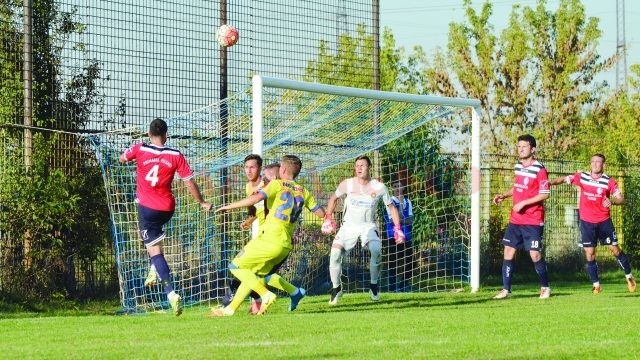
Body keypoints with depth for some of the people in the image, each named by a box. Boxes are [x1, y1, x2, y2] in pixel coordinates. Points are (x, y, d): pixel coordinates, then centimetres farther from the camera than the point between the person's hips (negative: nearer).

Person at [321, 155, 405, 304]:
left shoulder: (379, 187, -8)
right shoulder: (347, 184, -6)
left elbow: (391, 207, 5)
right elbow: (334, 198, 14)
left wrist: (397, 228, -2)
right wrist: (328, 218, 6)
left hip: (368, 226, -1)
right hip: (349, 225, 1)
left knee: (376, 250, -30)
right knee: (335, 252, -21)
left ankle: (374, 285, -9)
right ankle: (336, 287, 0)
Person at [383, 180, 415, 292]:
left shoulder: (407, 202, 14)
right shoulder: (390, 201, -2)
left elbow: (410, 220, 4)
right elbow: (393, 220, -13)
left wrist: (400, 220, -14)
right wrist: (401, 204, -16)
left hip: (406, 236, 5)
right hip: (393, 237, -5)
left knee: (409, 262, 4)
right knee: (393, 263, -6)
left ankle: (405, 286, 17)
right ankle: (393, 287, -2)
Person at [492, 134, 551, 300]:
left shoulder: (539, 169, -13)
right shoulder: (518, 166, 11)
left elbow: (545, 194, -16)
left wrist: (524, 203, -19)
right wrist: (504, 196, 9)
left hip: (533, 221, -7)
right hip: (515, 219, 7)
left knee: (535, 255, -6)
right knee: (508, 251, 2)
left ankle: (545, 287, 13)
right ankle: (506, 289, 7)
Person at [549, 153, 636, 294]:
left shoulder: (609, 181, -8)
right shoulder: (582, 177, -2)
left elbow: (621, 199, -11)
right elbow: (564, 179, 7)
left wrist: (612, 201, -33)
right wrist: (549, 183, -10)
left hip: (604, 221, -2)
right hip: (587, 222, 2)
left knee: (615, 249, -1)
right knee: (590, 254, 0)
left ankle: (629, 277, 17)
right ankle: (596, 285, 9)